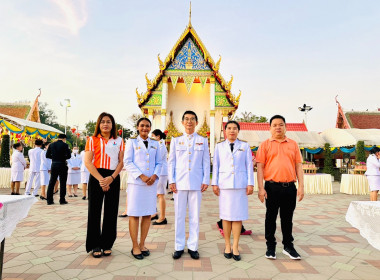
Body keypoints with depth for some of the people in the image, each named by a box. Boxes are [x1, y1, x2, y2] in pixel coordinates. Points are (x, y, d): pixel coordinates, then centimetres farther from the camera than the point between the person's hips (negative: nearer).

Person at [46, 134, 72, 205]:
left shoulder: (51, 145, 6)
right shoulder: (65, 145, -7)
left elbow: (47, 155, 7)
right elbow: (69, 156, -12)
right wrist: (63, 157, 6)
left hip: (54, 165, 4)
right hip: (62, 165, -4)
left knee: (51, 182, 11)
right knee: (62, 183, 3)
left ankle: (49, 200, 14)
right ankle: (62, 200, 5)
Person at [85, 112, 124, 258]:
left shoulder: (119, 141, 9)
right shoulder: (92, 140, 4)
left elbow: (121, 162, 3)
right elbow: (87, 161, -4)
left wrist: (111, 178, -12)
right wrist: (100, 179, -12)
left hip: (113, 178, 2)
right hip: (96, 177, -1)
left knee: (111, 211, 5)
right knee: (94, 210, 3)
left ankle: (107, 244, 19)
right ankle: (95, 245, 16)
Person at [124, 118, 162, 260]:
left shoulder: (155, 144, 15)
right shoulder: (131, 142, 5)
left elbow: (159, 163, 12)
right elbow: (127, 162, -3)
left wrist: (155, 176, -7)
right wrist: (141, 176, -13)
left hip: (151, 183, 4)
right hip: (135, 183, -3)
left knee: (148, 214, 7)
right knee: (134, 214, 0)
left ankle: (142, 244, 21)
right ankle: (135, 246, 12)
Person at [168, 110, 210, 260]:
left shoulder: (203, 140, 9)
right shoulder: (176, 140, 9)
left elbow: (206, 162, 8)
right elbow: (171, 162, 8)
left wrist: (205, 180, 0)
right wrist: (171, 180, 0)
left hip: (196, 183, 0)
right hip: (180, 183, 1)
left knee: (195, 216, 5)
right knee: (179, 216, 6)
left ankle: (192, 247, 19)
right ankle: (179, 247, 19)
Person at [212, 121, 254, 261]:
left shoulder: (245, 146, 11)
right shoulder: (219, 146, 12)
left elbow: (249, 166, 8)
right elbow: (215, 165, 10)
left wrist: (250, 184, 2)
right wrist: (214, 183, 4)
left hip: (240, 184, 0)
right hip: (224, 184, 0)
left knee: (238, 216, 0)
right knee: (226, 216, 3)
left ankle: (235, 247, 11)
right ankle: (227, 246, 15)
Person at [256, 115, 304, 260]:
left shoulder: (293, 144, 10)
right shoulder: (265, 144, 2)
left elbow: (298, 165, 9)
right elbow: (260, 167, -2)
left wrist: (301, 186, 1)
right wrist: (261, 188, -9)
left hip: (290, 187, 2)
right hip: (272, 187, -2)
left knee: (288, 218, 13)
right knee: (271, 217, 9)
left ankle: (288, 246, 29)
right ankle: (270, 247, 23)